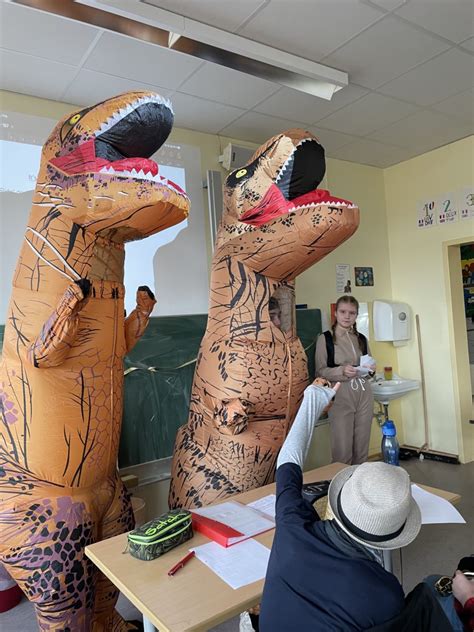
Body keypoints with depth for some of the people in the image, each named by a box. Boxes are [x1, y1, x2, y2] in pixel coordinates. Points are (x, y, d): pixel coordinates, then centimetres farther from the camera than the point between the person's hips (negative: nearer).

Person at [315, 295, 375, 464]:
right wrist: (342, 371, -22)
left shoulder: (362, 339, 10)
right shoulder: (325, 339, -4)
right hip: (340, 396, -5)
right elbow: (320, 371, -6)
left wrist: (371, 368, 0)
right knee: (342, 451, -3)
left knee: (362, 449, 12)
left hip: (364, 395, 5)